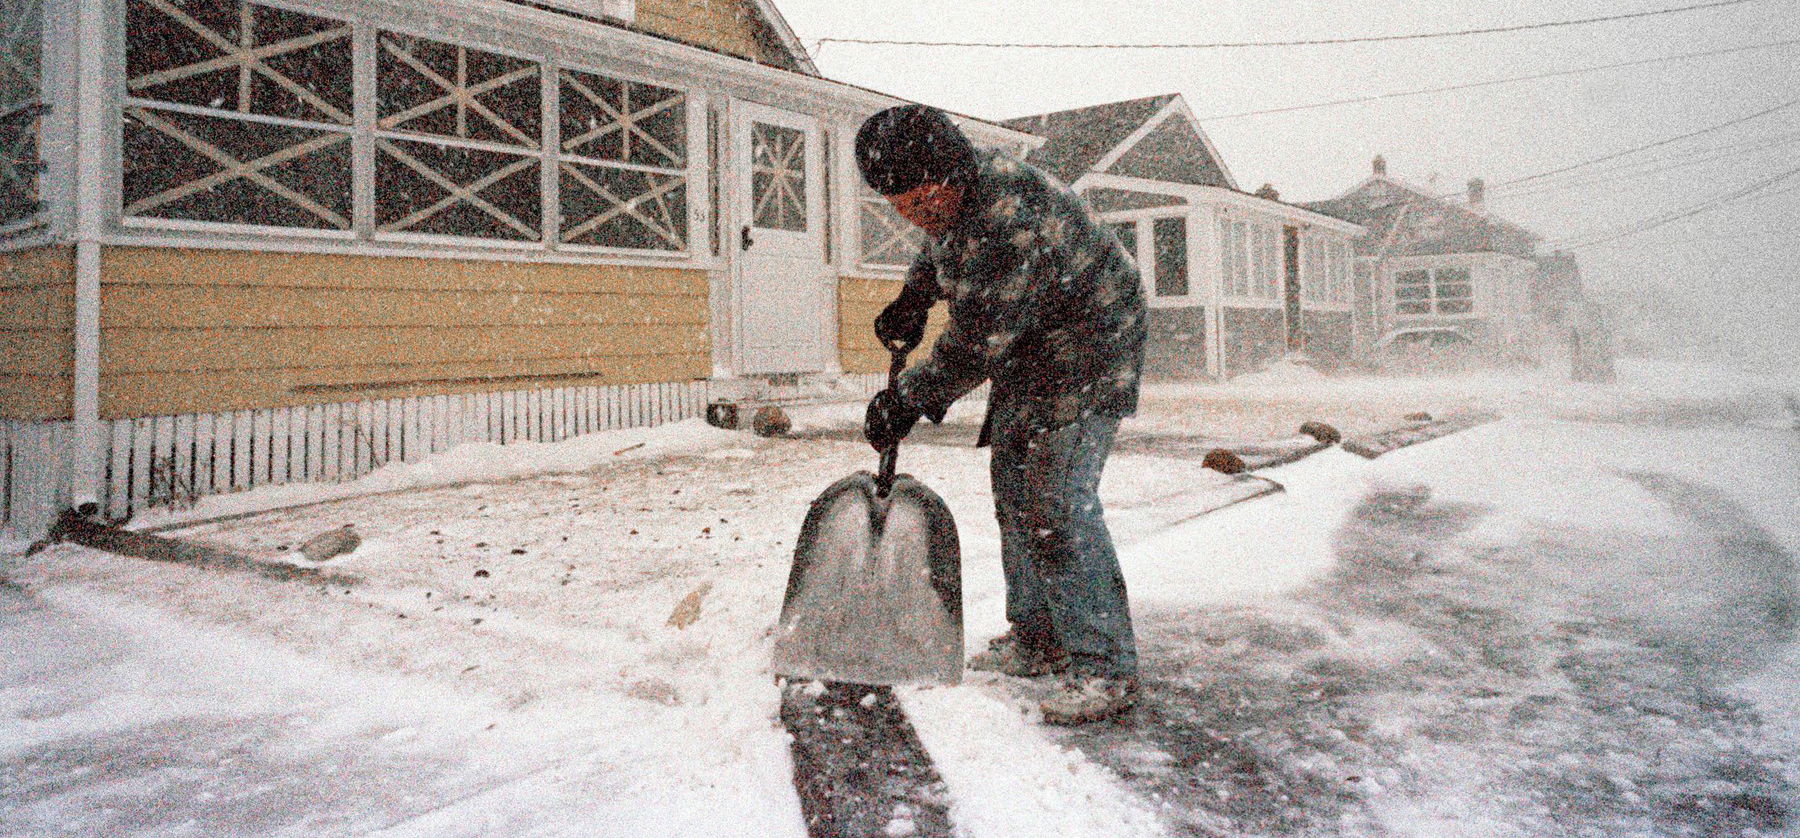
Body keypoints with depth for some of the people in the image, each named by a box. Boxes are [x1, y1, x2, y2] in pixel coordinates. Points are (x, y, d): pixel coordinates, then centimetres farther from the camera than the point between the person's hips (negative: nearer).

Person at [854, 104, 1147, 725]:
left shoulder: (1015, 226, -34)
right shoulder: (953, 191, -4)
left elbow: (976, 345, -28)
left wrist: (908, 400, -17)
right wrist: (911, 301, 20)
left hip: (1085, 352, -9)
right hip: (1025, 354, 10)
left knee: (1057, 502, -18)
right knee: (1014, 493, 10)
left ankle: (1104, 665, -10)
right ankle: (1036, 639, 21)